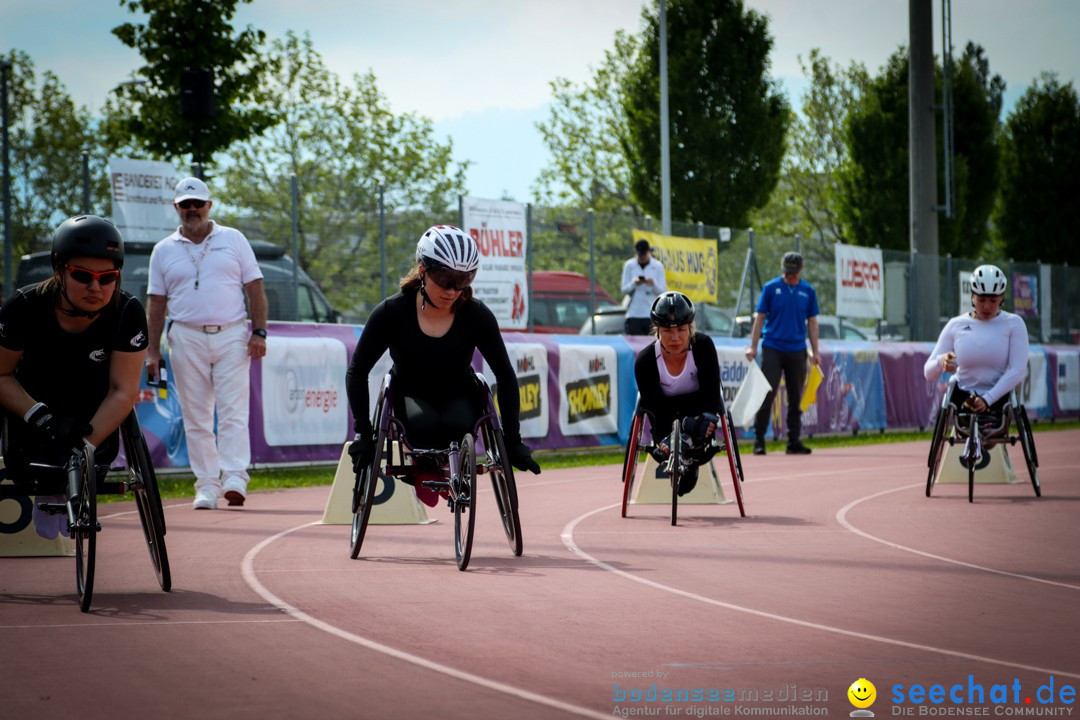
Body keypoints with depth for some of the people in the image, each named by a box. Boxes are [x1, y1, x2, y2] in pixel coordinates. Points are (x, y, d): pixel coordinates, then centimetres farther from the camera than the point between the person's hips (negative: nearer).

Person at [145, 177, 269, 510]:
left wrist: (259, 332, -3)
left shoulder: (233, 240, 10)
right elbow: (156, 302, 10)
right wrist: (153, 351, 3)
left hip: (232, 335, -1)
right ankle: (206, 485, 4)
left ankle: (234, 478, -17)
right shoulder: (164, 251, 12)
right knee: (196, 417, 1)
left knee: (233, 411, -11)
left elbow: (255, 289, 8)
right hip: (186, 338, 1)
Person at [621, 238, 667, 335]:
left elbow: (663, 291, 3)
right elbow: (624, 290, 5)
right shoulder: (629, 265, 6)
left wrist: (653, 284, -17)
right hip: (633, 314, 1)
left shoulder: (658, 266, 5)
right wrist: (634, 283, -14)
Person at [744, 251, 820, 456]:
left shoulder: (808, 291, 7)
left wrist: (815, 352, 8)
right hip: (772, 349, -2)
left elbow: (812, 322, 11)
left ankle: (794, 441, 11)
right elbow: (760, 318, 3)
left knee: (795, 399, 6)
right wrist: (753, 346, -3)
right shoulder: (771, 288, 1)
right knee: (766, 395, -6)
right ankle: (758, 440, -1)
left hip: (797, 350, 2)